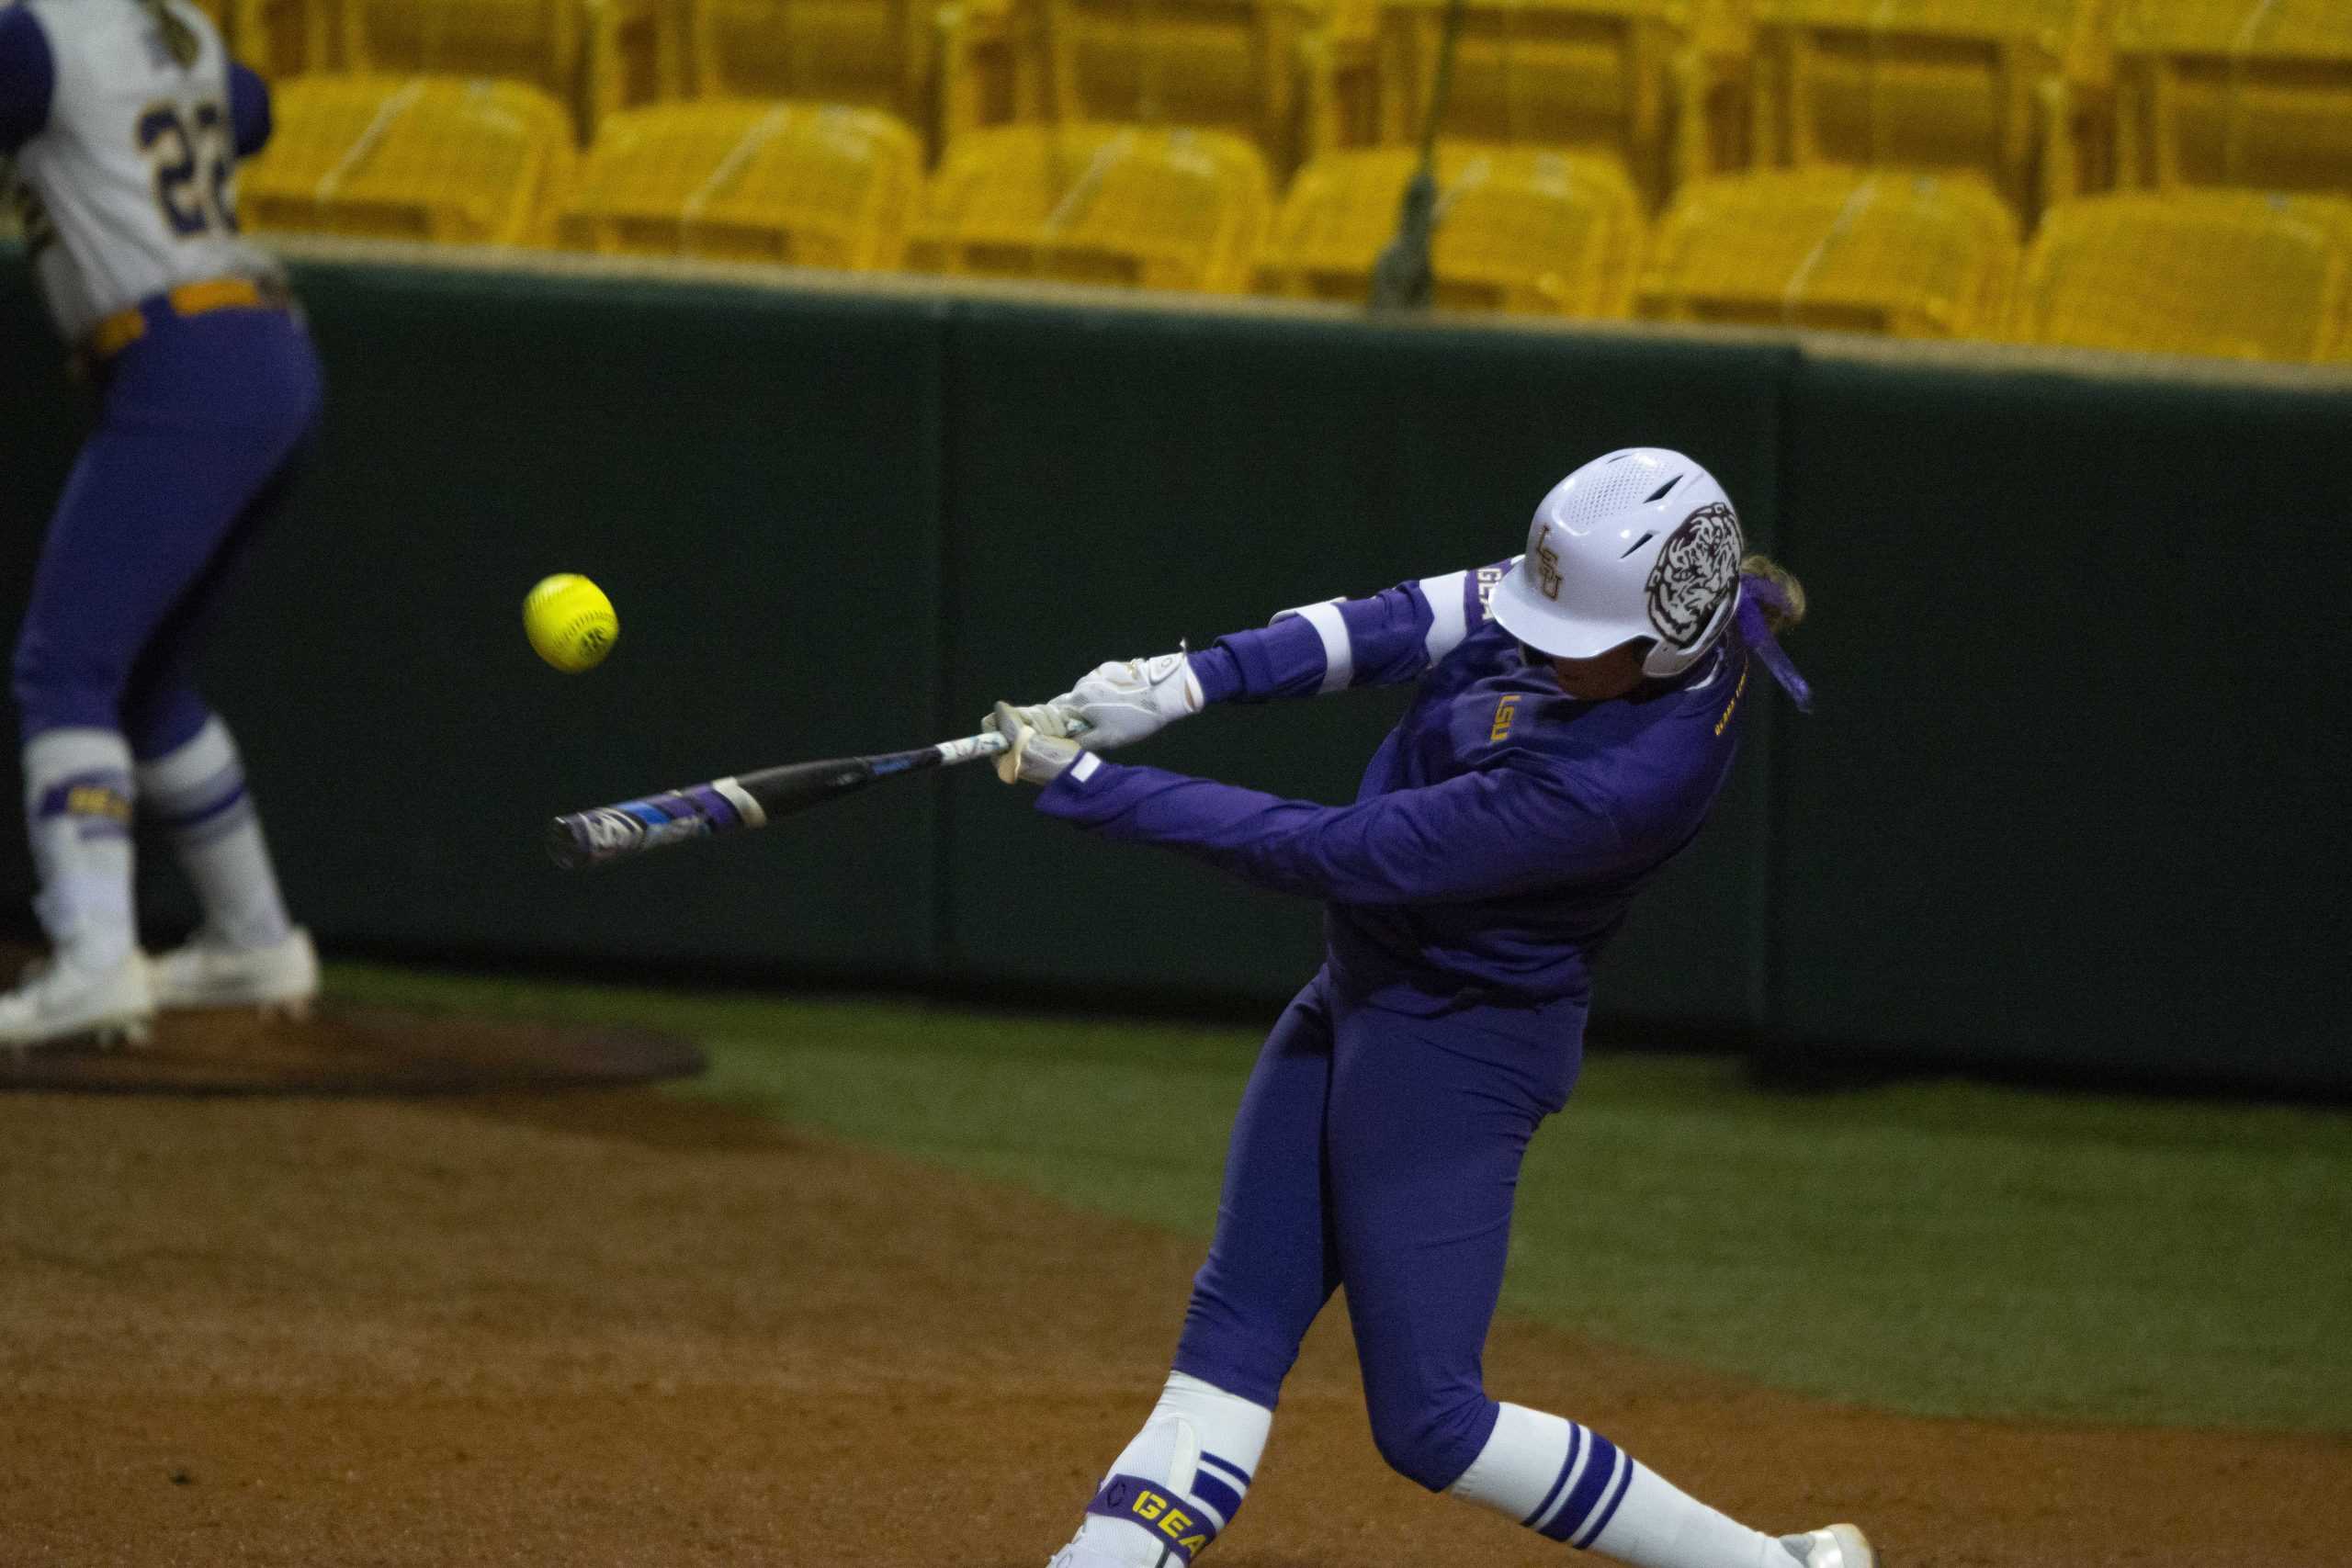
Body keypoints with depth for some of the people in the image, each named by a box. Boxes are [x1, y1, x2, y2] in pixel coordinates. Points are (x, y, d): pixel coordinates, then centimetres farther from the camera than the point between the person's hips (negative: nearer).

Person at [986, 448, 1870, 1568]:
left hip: (1461, 1047, -9)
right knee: (1232, 1336, 7)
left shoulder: (1624, 782, -34)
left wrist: (1087, 787, -23)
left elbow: (1339, 854, -29)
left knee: (1430, 1422, -2)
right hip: (1358, 1002, 9)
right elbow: (1419, 620, -3)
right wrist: (1184, 683, -15)